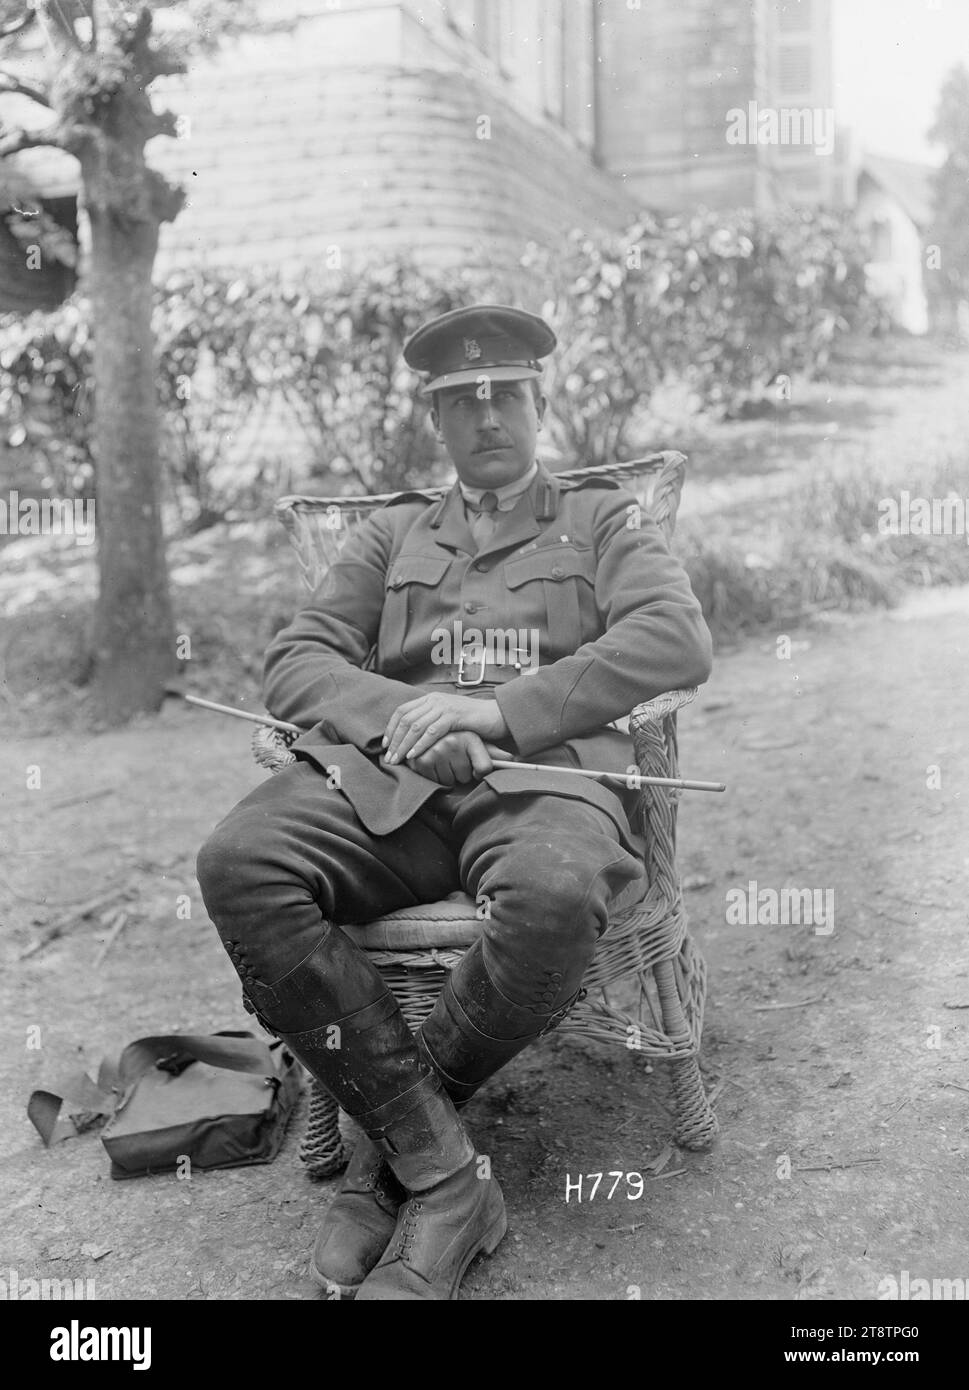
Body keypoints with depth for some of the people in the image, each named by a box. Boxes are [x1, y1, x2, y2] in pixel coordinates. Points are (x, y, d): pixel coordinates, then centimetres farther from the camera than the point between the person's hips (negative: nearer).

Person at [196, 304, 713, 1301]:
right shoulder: (392, 533, 27)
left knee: (556, 895, -38)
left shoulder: (601, 518, 20)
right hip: (383, 778, 3)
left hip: (544, 774, -2)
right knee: (238, 865, -28)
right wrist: (403, 715, -9)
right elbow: (294, 659, 14)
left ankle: (390, 1140, -10)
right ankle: (445, 1174, -20)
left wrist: (498, 710, -11)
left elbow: (677, 641, 0)